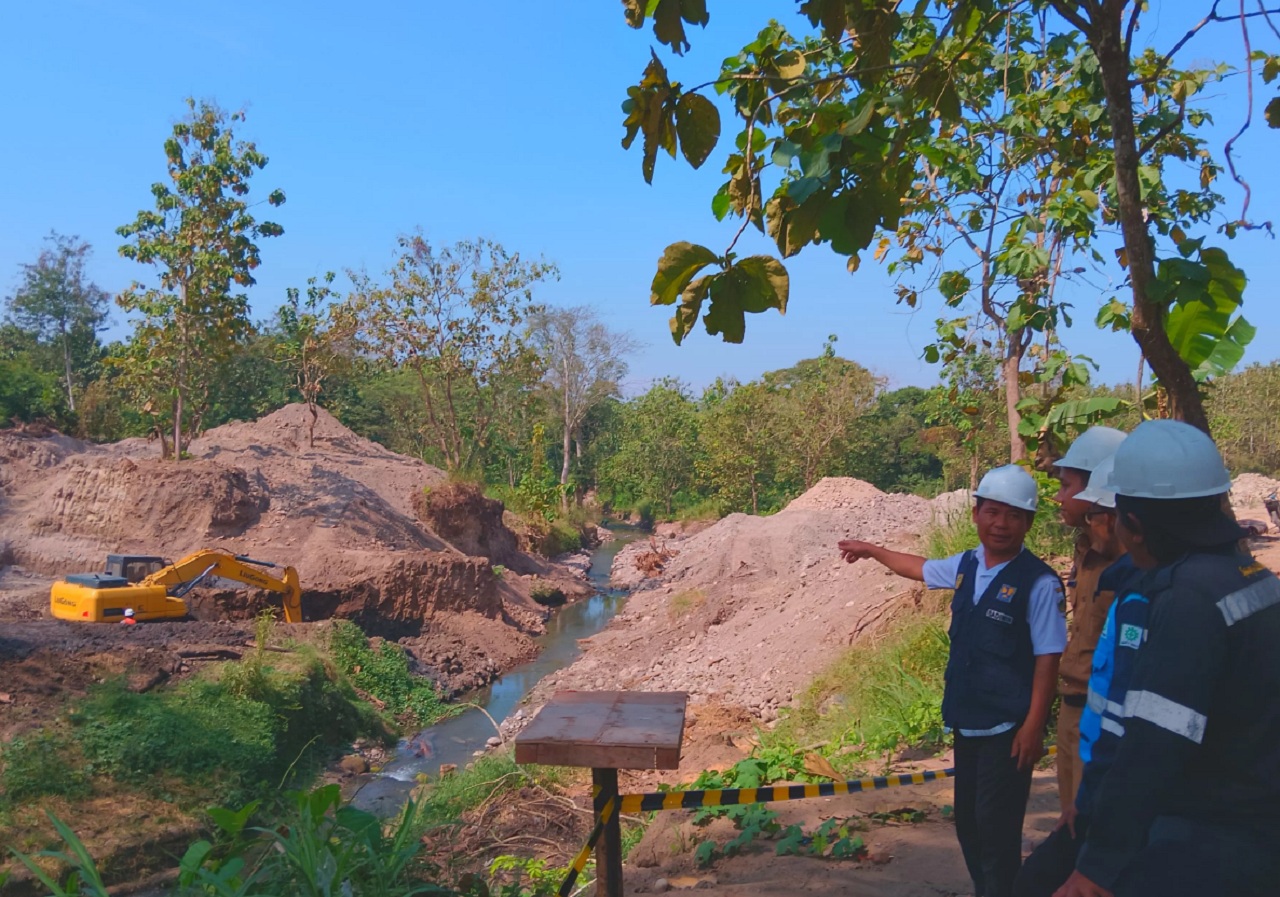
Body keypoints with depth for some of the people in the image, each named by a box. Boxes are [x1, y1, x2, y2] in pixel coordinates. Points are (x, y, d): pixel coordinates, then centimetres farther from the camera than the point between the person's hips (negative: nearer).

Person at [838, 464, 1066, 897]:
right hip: (966, 721, 7)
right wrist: (872, 550, 34)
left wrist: (1033, 726, -16)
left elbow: (1048, 659, -15)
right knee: (967, 822, 17)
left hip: (1007, 727, -7)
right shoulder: (966, 566, 4)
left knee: (997, 828, -1)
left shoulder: (1038, 582, -16)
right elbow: (922, 568, 24)